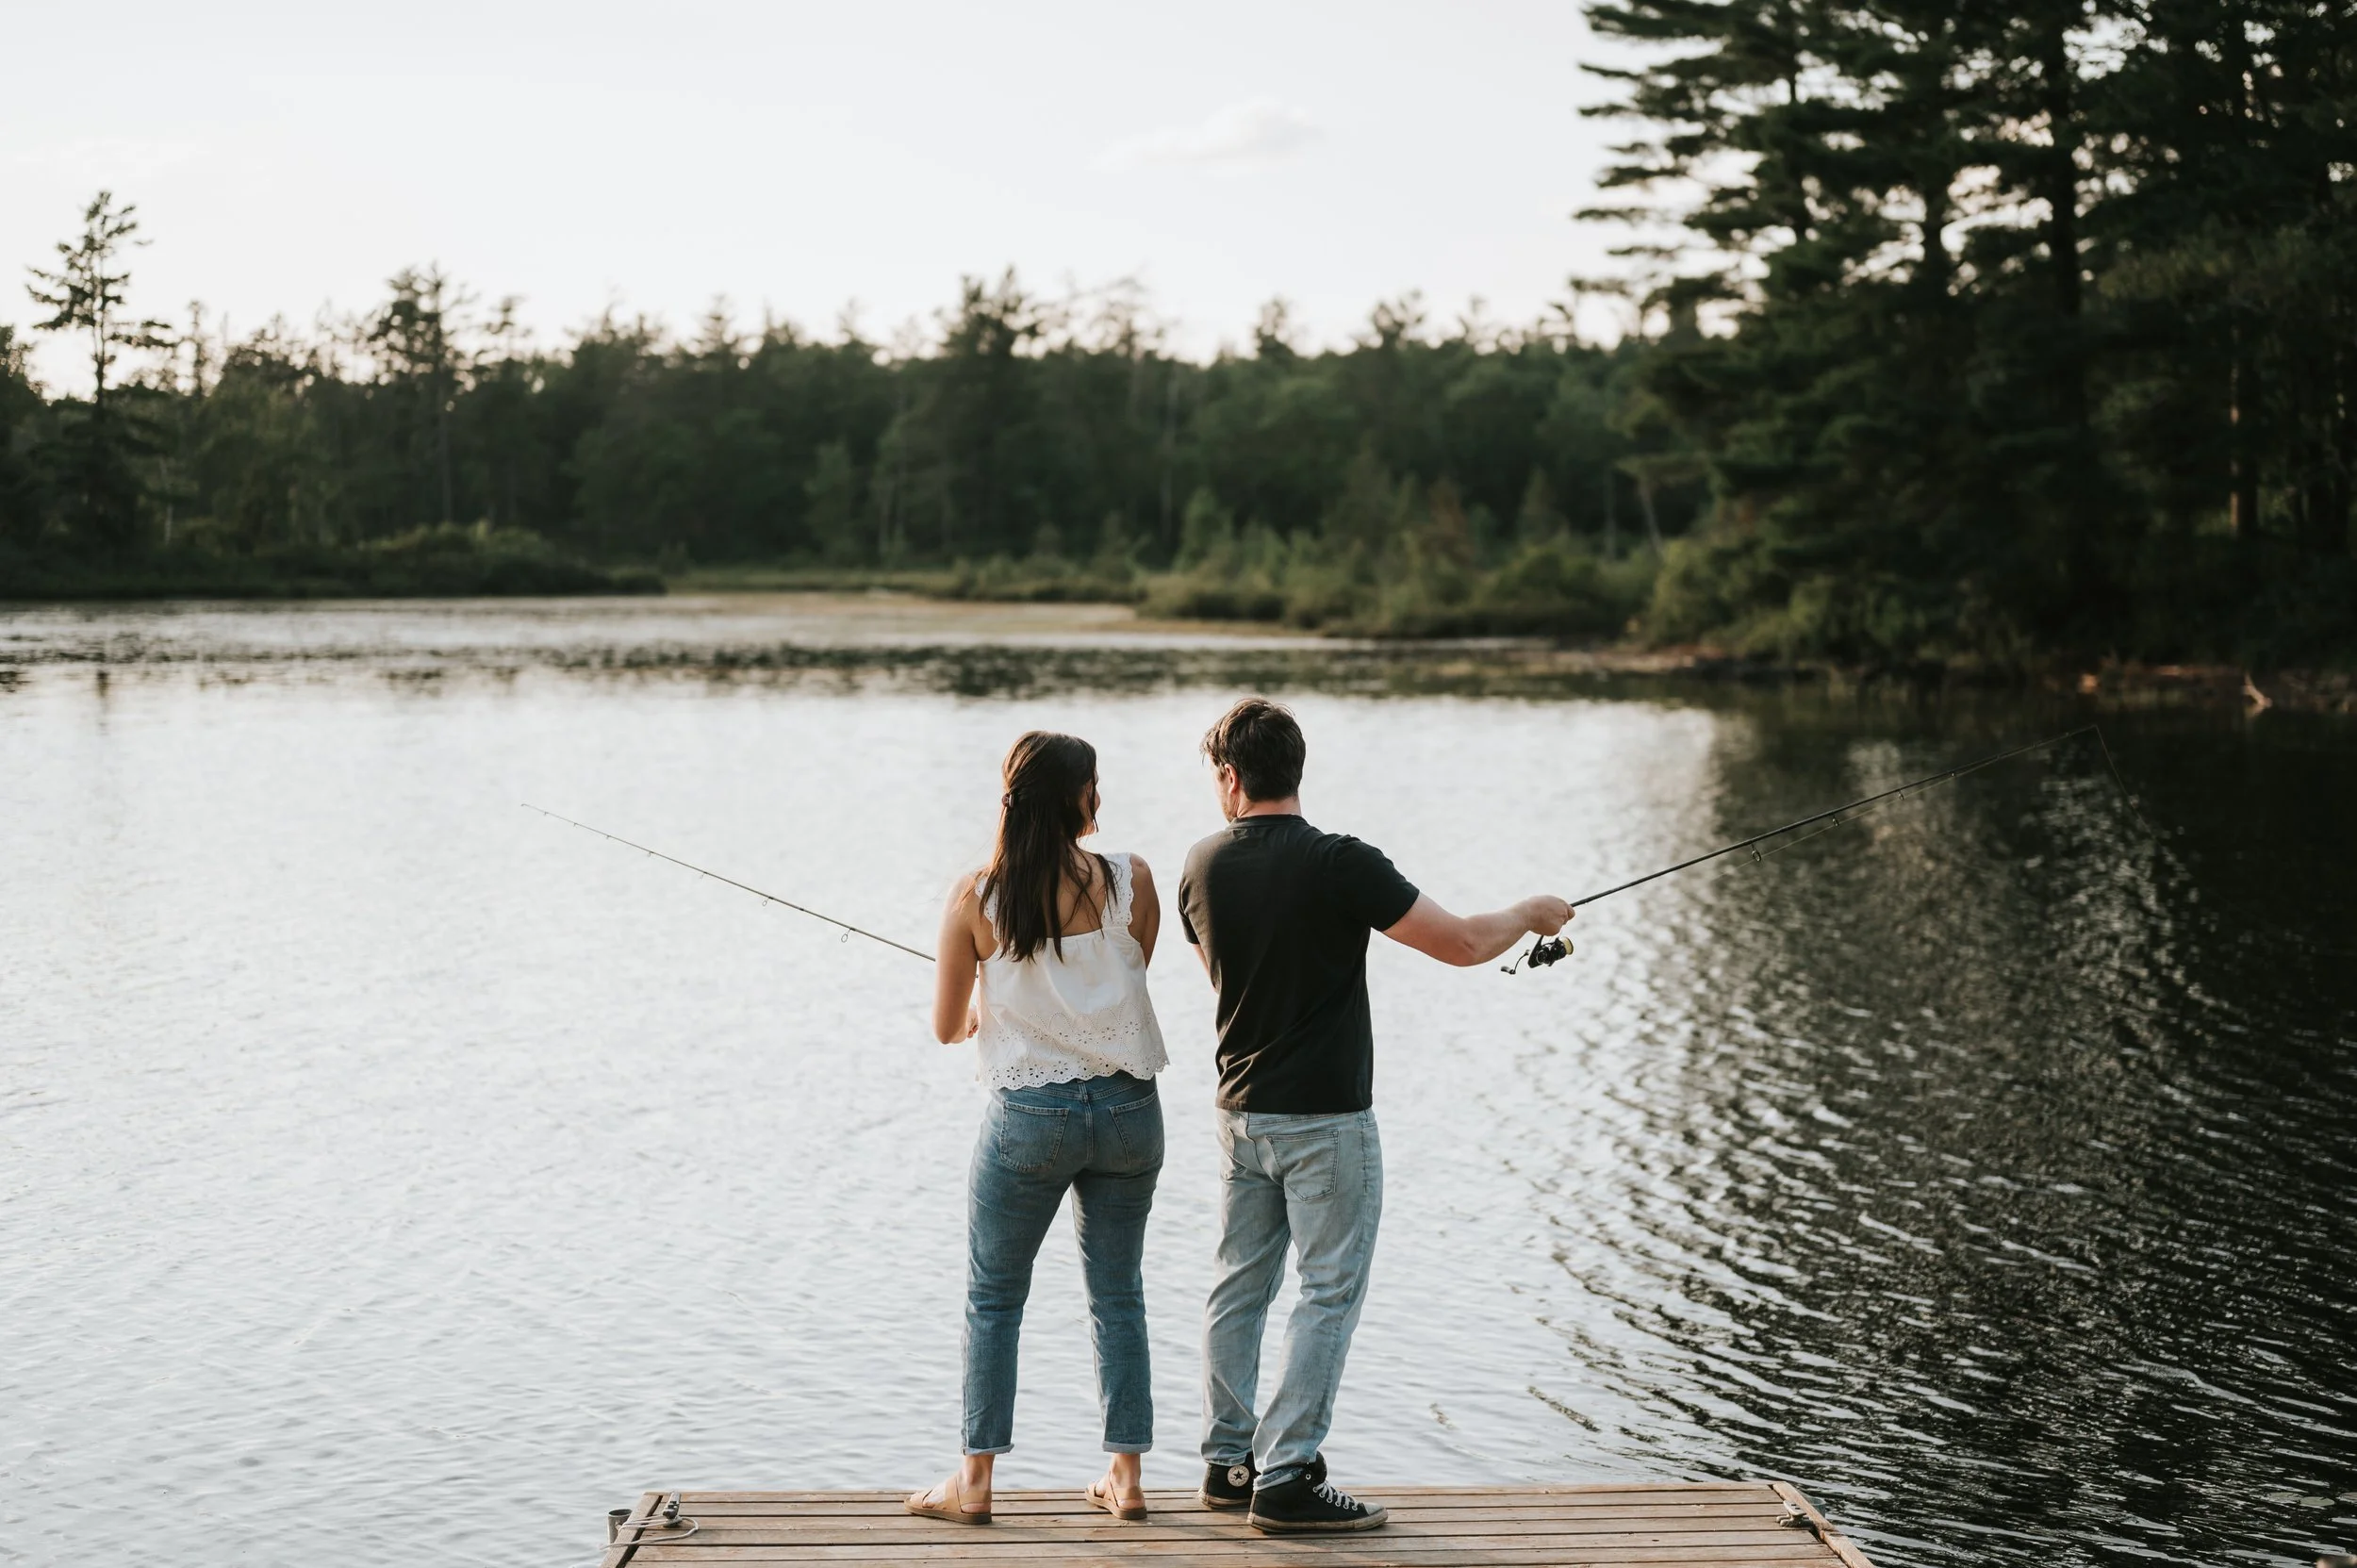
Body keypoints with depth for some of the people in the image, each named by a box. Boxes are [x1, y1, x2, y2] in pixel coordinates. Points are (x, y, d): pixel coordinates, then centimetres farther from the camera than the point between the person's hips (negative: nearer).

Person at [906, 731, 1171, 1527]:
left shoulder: (975, 896, -8)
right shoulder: (1130, 881, -7)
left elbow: (946, 1026, 1)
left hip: (1028, 1117, -1)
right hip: (1127, 1109, 1)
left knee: (992, 1300, 11)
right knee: (1118, 1296, 14)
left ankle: (975, 1483, 14)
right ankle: (1125, 1477, 18)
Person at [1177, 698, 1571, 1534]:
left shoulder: (1204, 866, 1)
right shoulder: (1339, 865, -17)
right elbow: (1462, 943, -15)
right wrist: (1529, 915, 4)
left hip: (1241, 1111, 6)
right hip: (1326, 1118, -6)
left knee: (1239, 1285, 15)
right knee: (1329, 1293, 0)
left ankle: (1228, 1461, 20)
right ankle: (1286, 1480, -1)